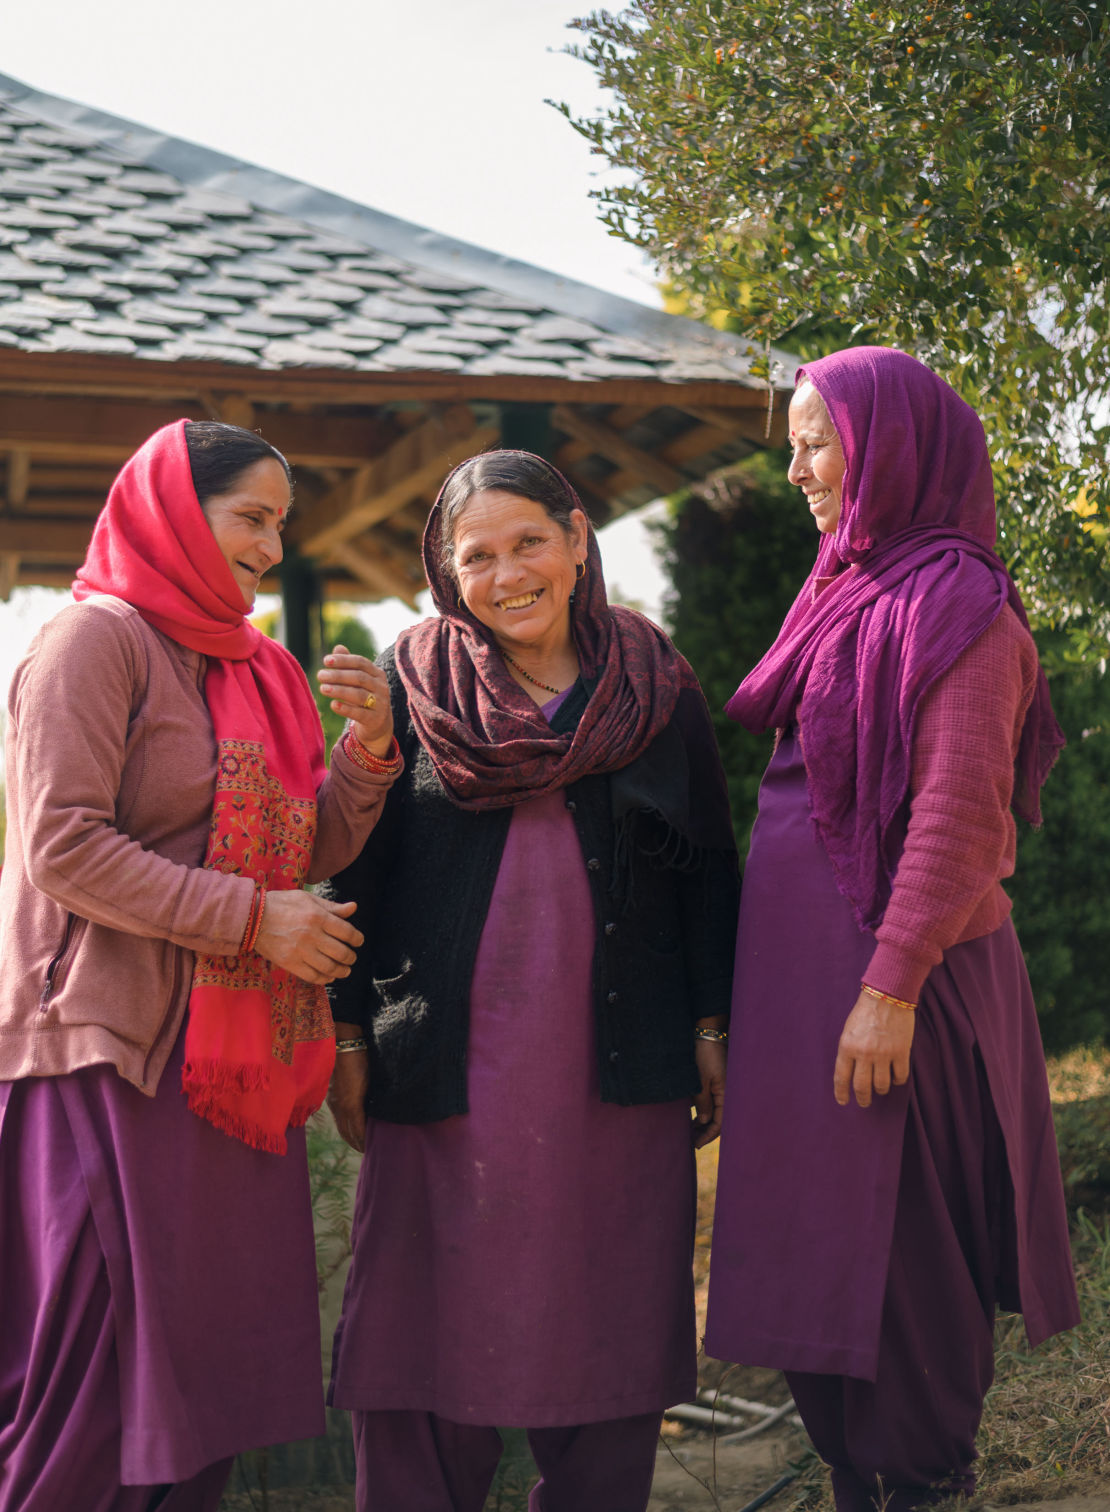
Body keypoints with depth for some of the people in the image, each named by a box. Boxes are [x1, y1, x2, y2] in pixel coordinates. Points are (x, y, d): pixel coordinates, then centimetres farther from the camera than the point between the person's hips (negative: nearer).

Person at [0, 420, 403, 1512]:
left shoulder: (256, 669, 18)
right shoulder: (97, 640, -6)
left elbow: (312, 851, 17)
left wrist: (370, 745, 0)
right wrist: (251, 917, -16)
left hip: (235, 1053, 8)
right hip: (115, 1051, -8)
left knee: (206, 1362, 9)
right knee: (103, 1367, -7)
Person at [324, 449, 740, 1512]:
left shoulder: (654, 686, 7)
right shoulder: (412, 684, 4)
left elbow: (707, 865, 10)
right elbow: (358, 864, 5)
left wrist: (712, 1028, 6)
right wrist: (348, 1035, 0)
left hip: (620, 1064, 1)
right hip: (444, 1064, -1)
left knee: (607, 1330, 6)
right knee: (433, 1324, 3)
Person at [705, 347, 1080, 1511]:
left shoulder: (953, 601, -12)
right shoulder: (849, 589, 14)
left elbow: (957, 816, -18)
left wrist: (891, 988, -22)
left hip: (890, 967, -9)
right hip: (804, 964, 9)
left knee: (890, 1235, 0)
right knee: (815, 1239, 14)